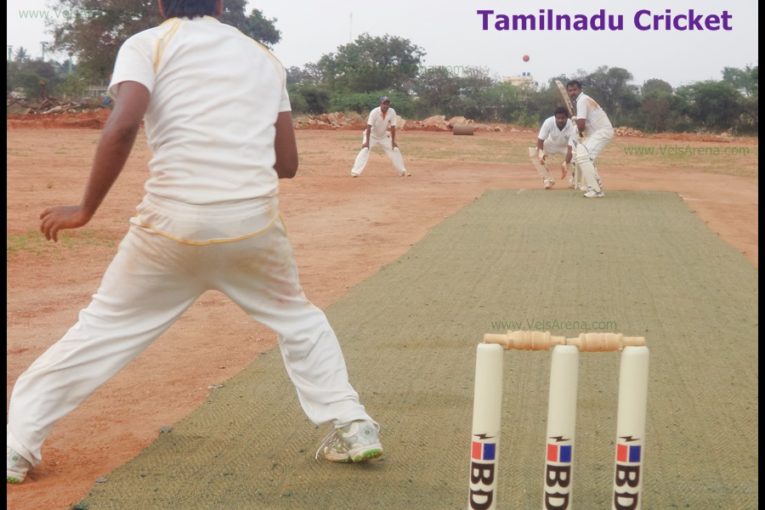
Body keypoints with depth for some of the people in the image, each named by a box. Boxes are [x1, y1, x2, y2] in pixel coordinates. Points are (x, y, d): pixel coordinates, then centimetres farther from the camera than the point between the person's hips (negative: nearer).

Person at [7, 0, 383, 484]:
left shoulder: (147, 44, 6)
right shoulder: (264, 57, 18)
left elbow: (123, 126, -12)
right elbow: (288, 163, 15)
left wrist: (85, 209, -4)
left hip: (175, 221, -2)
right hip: (255, 221, 2)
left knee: (103, 329, 10)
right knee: (298, 319, 26)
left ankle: (15, 445, 12)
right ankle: (352, 426, 20)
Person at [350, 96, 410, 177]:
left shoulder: (392, 112, -19)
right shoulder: (374, 112, -29)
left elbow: (392, 127, -13)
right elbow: (369, 127, -31)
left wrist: (393, 141, -12)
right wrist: (367, 142, -35)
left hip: (384, 136, 4)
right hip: (372, 135, -4)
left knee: (395, 150, 3)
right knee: (365, 150, -23)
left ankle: (402, 171, 17)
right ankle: (355, 172, -26)